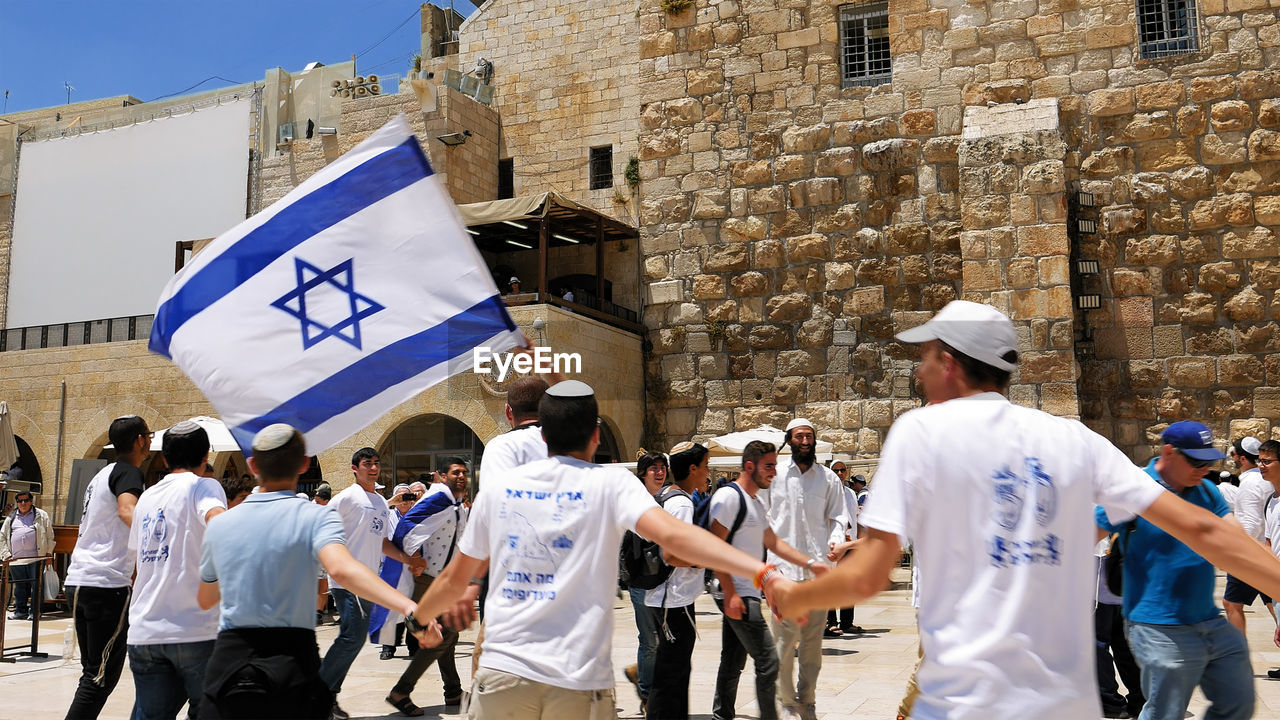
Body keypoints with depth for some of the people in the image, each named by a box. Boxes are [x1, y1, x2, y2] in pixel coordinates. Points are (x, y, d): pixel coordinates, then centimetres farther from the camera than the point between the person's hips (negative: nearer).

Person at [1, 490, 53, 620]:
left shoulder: (41, 515, 9)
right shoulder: (11, 518, 17)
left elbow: (50, 536, 8)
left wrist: (48, 552, 2)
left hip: (35, 558, -3)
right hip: (16, 560, 3)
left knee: (36, 585, -5)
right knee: (20, 586, 8)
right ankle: (20, 611, 17)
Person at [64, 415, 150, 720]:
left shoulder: (103, 474, 20)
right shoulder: (129, 472, -8)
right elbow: (126, 510, -29)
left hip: (78, 580, 9)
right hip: (107, 583, -9)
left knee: (93, 671, 16)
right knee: (103, 676, -6)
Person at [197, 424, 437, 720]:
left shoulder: (219, 525, 5)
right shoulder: (315, 517, -9)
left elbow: (204, 600, 19)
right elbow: (342, 569, -30)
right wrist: (409, 606, -40)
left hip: (228, 660, 3)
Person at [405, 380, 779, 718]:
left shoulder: (498, 487, 6)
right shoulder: (610, 484, -3)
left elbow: (454, 580, 15)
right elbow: (673, 535, -21)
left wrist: (418, 617, 34)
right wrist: (764, 572, -28)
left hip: (502, 672, 3)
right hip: (580, 681, -2)